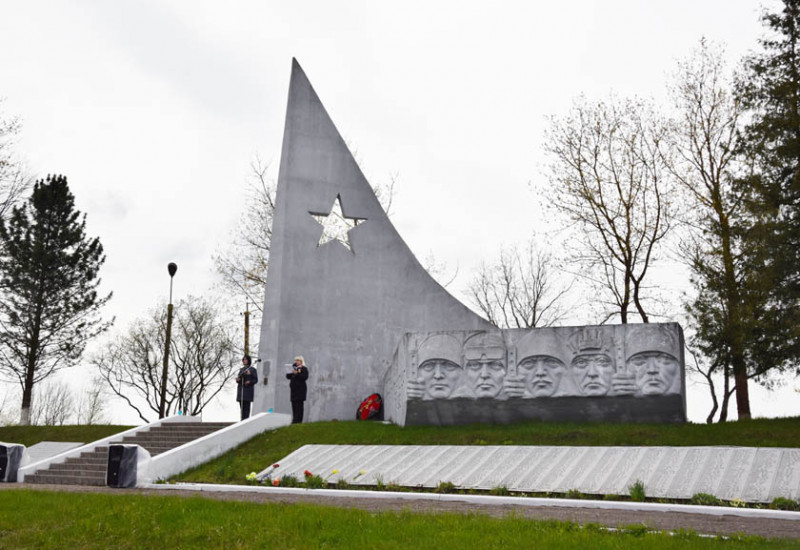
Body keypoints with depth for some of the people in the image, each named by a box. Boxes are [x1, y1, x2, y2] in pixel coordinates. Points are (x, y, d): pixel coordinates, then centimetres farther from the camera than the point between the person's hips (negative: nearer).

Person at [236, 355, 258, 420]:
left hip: (248, 389, -5)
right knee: (242, 406, 2)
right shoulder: (241, 369, 16)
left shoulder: (252, 369, 1)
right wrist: (237, 380, -6)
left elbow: (255, 380, -1)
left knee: (246, 406, -11)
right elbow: (238, 380, 17)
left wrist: (249, 382, -19)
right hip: (241, 389, 5)